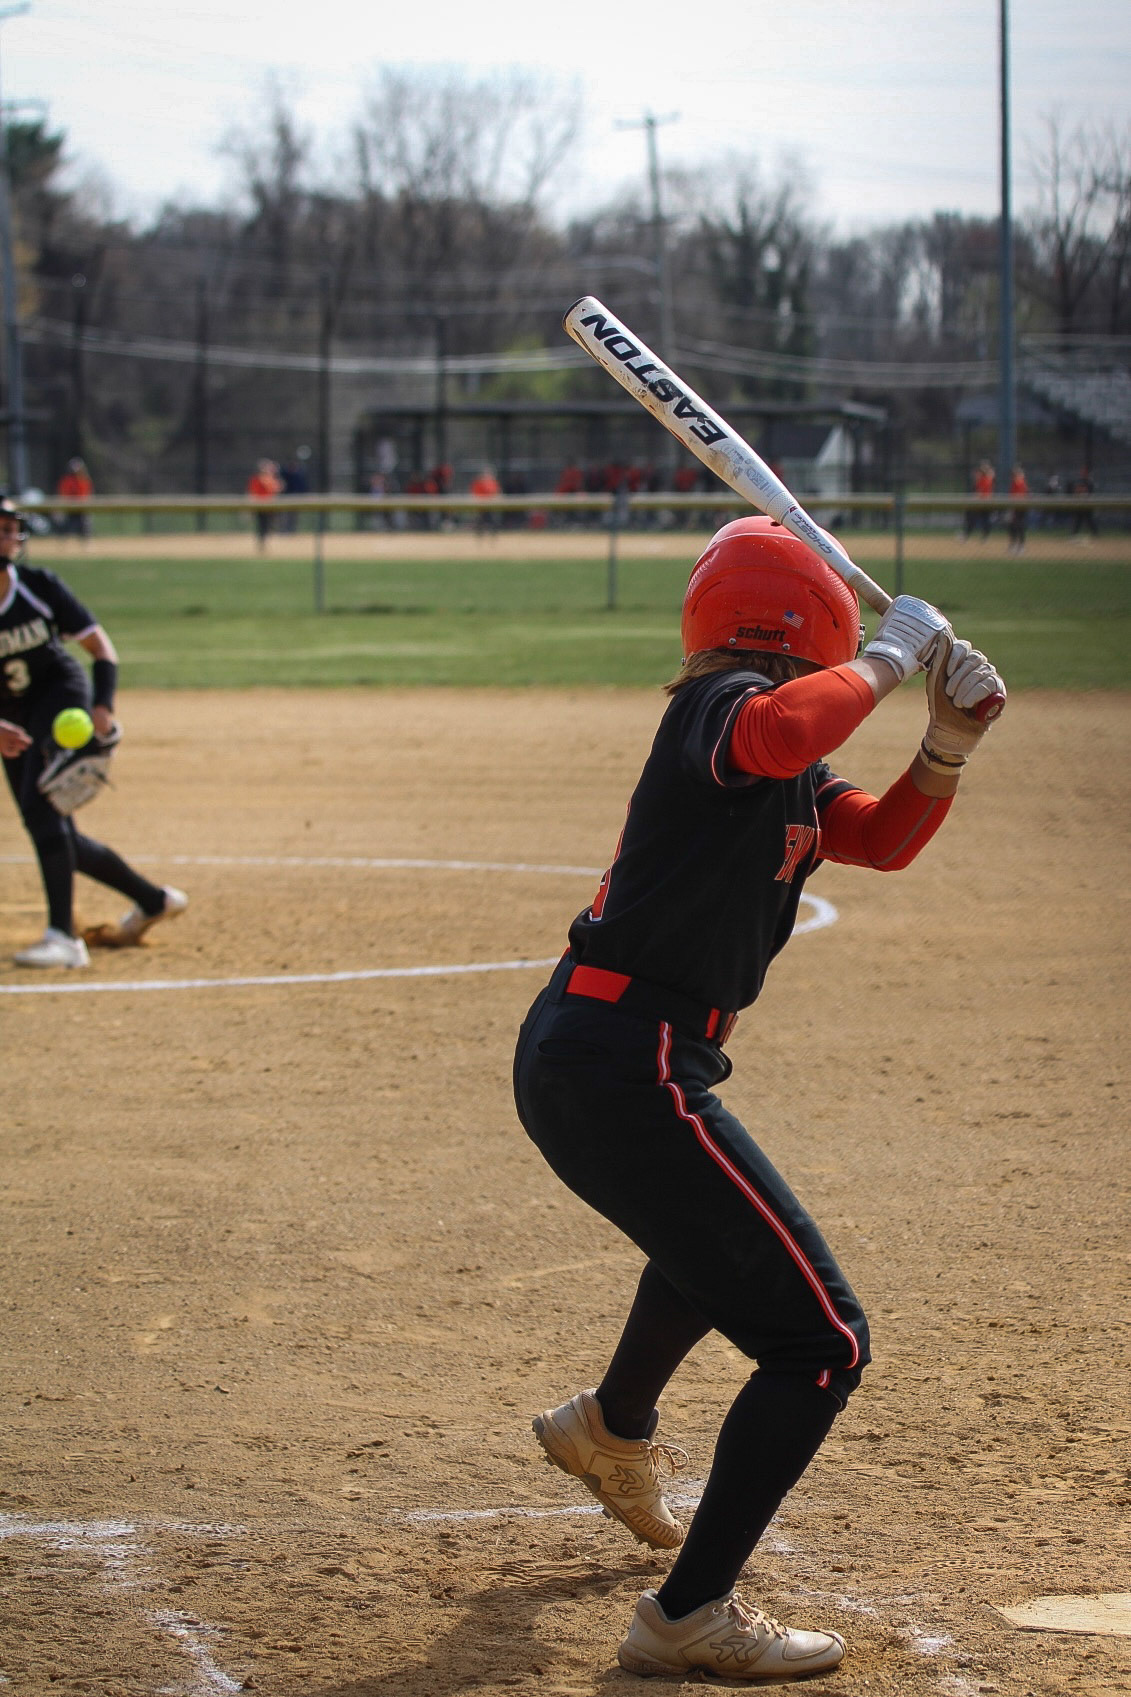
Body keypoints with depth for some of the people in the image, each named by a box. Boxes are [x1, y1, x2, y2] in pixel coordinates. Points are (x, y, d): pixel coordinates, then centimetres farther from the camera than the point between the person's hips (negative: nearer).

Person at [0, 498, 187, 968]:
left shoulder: (40, 587, -12)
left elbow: (102, 649, -8)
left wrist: (103, 707, -25)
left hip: (62, 691, -4)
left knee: (41, 806, -25)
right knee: (54, 832, 7)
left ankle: (63, 937, -32)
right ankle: (153, 899, 28)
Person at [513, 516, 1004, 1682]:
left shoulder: (785, 774, 16)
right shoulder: (728, 704, -14)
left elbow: (882, 838, 18)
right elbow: (781, 733, -38)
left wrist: (948, 743, 1)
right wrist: (889, 656, -22)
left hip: (570, 1058, 11)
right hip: (628, 1070, -11)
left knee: (724, 1241, 41)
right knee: (821, 1340, -9)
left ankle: (611, 1431, 66)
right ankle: (689, 1616, -8)